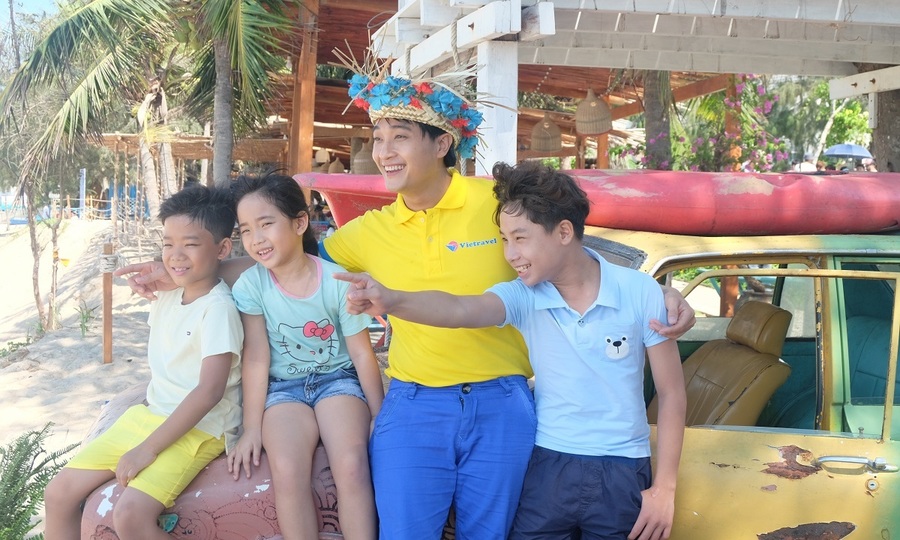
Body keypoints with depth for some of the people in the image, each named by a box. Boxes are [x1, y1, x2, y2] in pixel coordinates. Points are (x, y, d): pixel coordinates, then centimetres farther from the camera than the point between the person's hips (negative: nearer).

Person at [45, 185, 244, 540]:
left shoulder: (218, 308, -17)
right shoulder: (166, 296, 8)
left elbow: (210, 391, -24)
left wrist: (147, 449, -22)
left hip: (198, 430, -8)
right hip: (149, 415, 8)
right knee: (59, 492, 1)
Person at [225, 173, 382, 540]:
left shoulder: (337, 280, -12)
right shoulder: (251, 285, -9)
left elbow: (362, 354, -6)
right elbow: (256, 358, -9)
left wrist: (381, 418, -3)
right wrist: (252, 428, -10)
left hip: (337, 379, 0)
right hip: (284, 386, 1)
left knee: (352, 465, -27)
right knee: (287, 470, -27)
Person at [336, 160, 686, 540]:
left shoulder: (640, 292, -10)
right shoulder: (524, 297, -8)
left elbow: (671, 392, -3)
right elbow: (460, 310, -28)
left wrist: (664, 487, -4)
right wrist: (392, 300, -47)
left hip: (622, 472, -1)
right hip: (548, 467, 1)